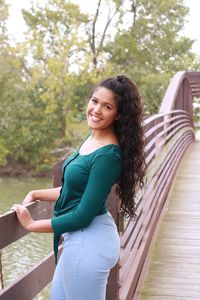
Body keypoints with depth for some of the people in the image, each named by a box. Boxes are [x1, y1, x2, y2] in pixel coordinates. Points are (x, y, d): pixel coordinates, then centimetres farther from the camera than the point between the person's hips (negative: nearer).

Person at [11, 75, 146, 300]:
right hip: (79, 240, 9)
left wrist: (31, 224, -11)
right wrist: (35, 194, 10)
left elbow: (83, 216, -21)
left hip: (88, 244, -9)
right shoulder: (92, 138, 4)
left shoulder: (108, 155, -24)